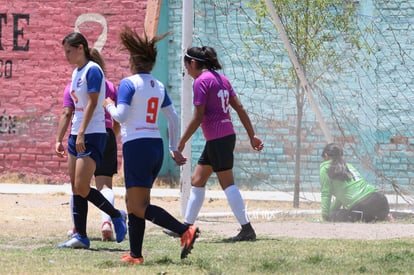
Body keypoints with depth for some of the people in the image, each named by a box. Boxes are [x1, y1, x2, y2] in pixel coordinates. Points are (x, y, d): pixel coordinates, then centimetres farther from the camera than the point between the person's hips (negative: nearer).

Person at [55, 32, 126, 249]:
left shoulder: (92, 70, -11)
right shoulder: (76, 72, 16)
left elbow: (92, 103, -19)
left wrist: (81, 133, -25)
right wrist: (60, 139, 19)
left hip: (92, 136, -9)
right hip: (76, 136, 9)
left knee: (81, 188, -13)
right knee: (76, 189, 5)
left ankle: (116, 215, 5)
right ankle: (80, 236, 6)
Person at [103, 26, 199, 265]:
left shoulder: (128, 84, -8)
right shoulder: (159, 87, 12)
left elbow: (121, 116, -16)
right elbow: (173, 118, 14)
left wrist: (109, 105, 5)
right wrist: (175, 149, 22)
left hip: (137, 146, -8)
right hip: (157, 147, 8)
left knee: (138, 207, -8)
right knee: (134, 202, 16)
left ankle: (185, 231, -23)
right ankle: (135, 255, 13)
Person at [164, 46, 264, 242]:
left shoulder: (201, 81, -11)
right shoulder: (221, 79, 14)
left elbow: (198, 117, -15)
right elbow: (239, 108, 12)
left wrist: (181, 143, -9)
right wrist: (252, 136, 14)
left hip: (217, 139, -9)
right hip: (227, 135, 9)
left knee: (227, 184, -8)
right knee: (197, 181, 16)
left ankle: (247, 229, -10)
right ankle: (187, 227, 22)